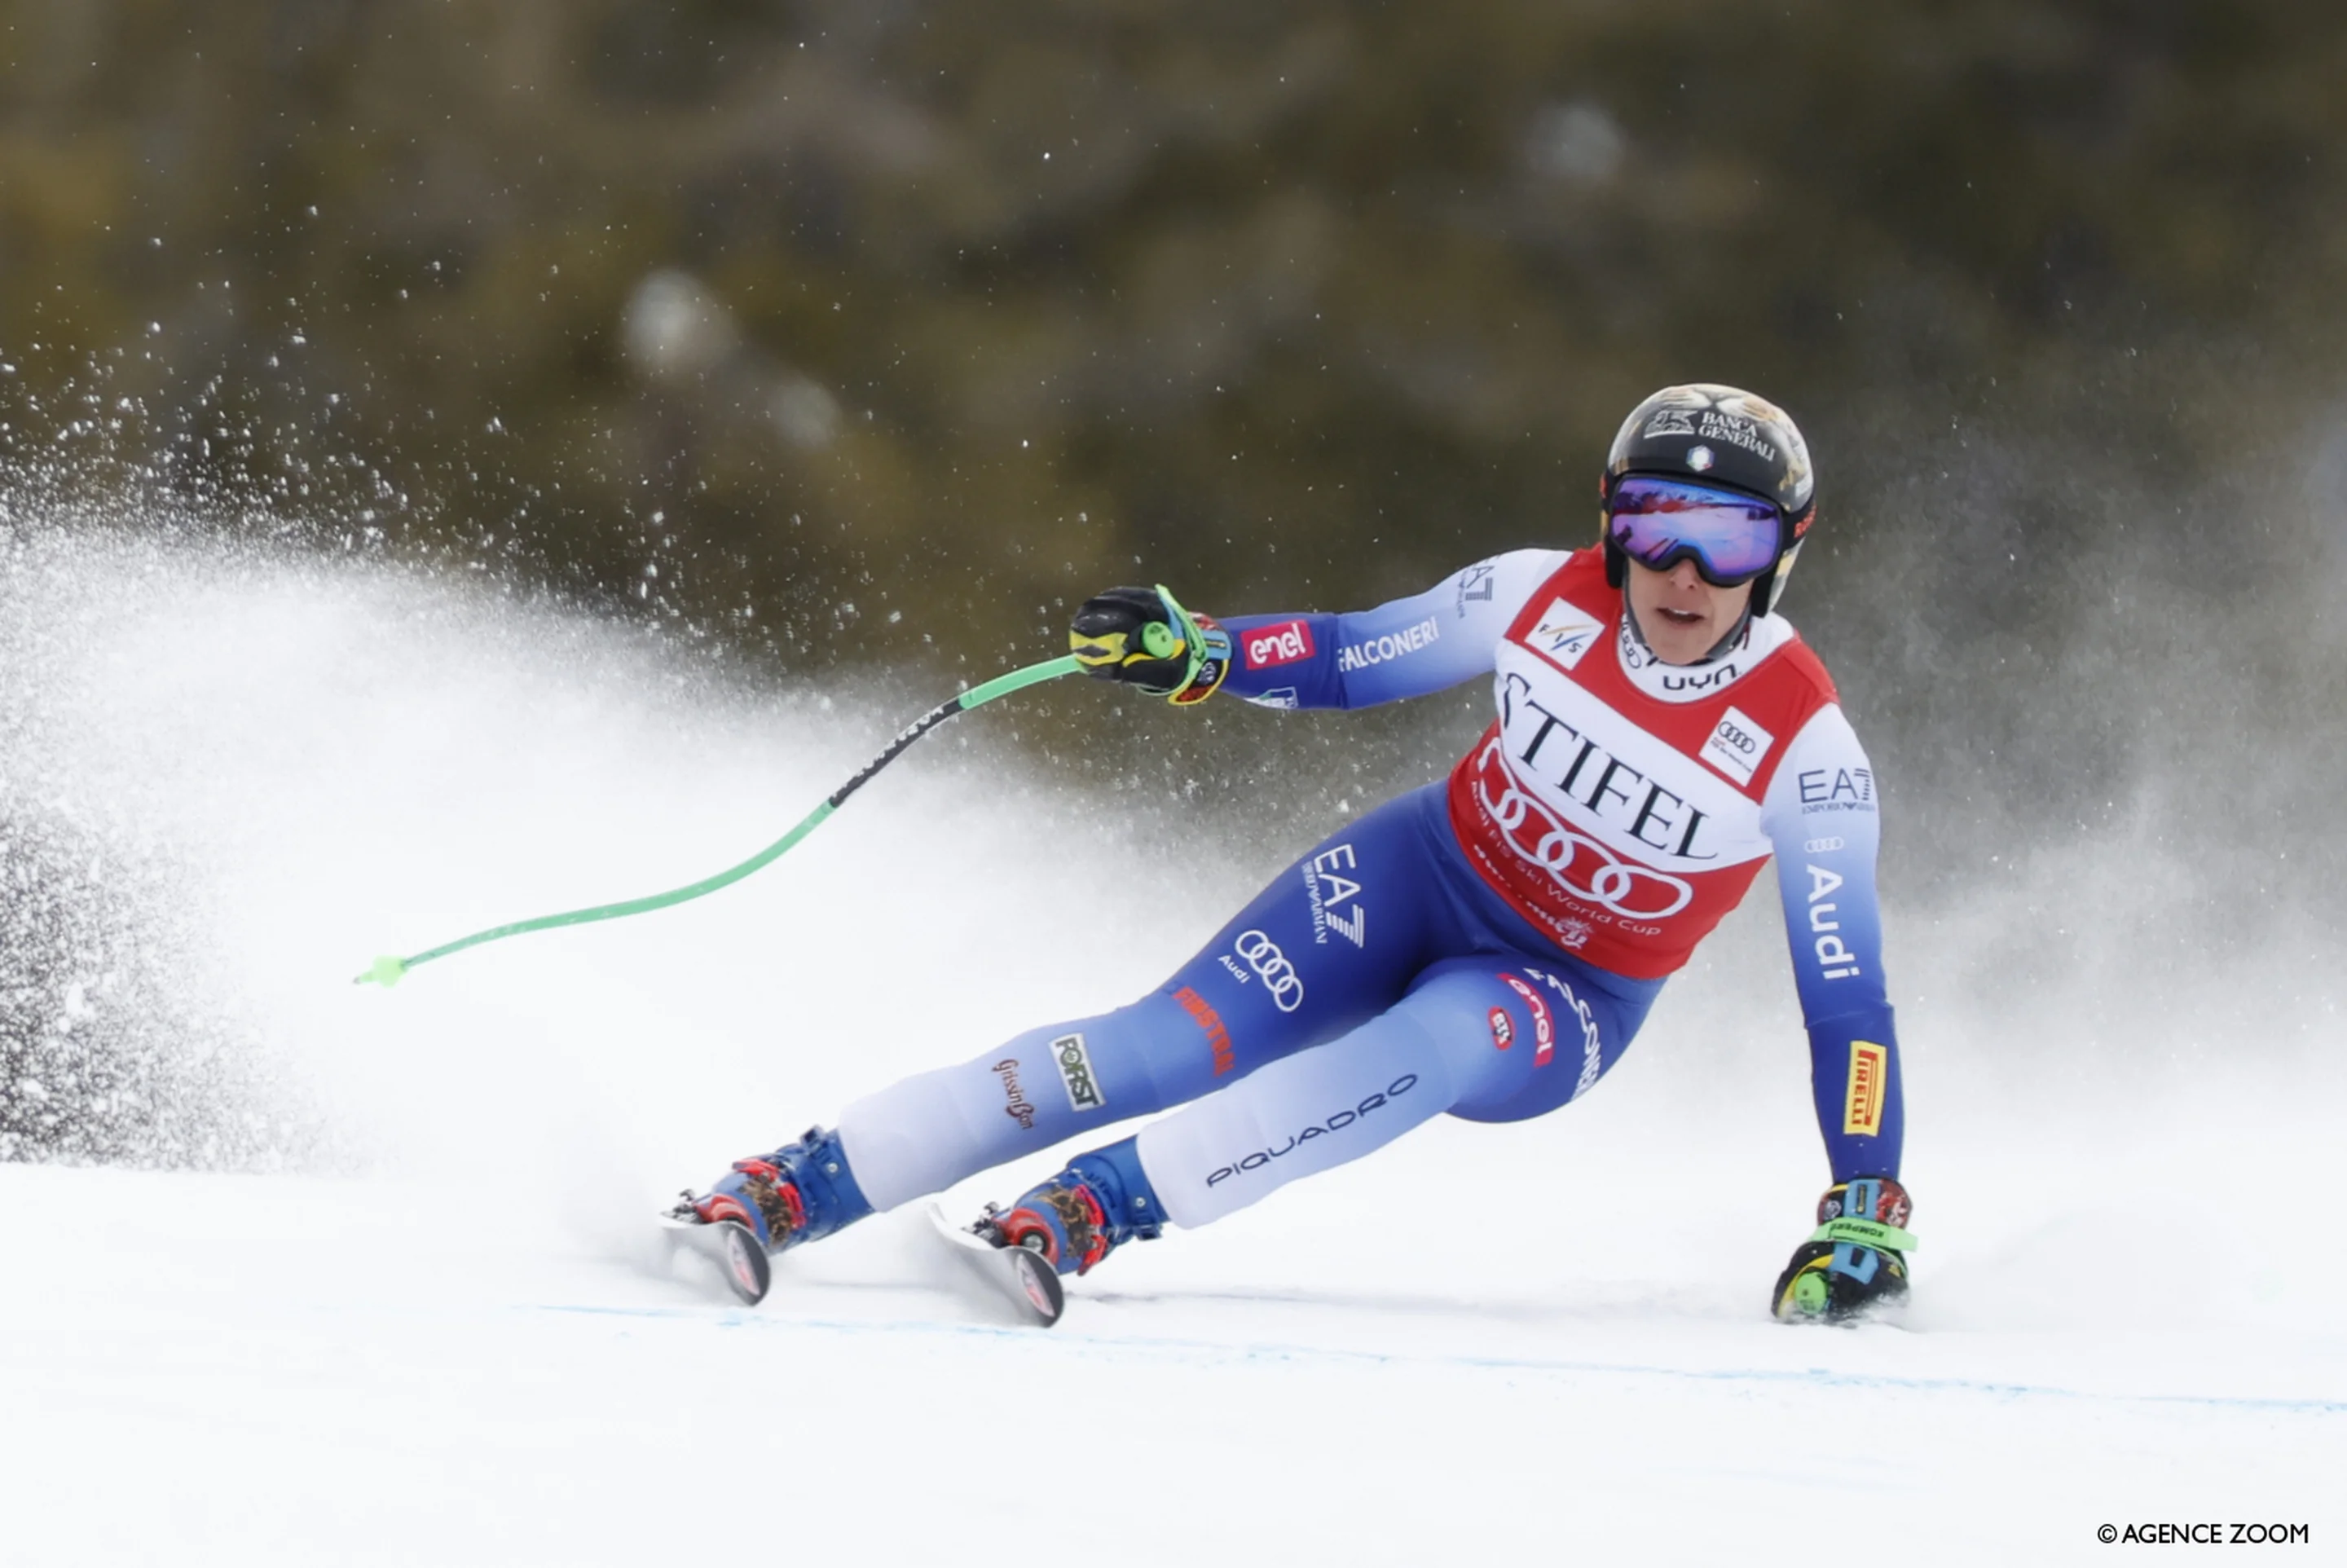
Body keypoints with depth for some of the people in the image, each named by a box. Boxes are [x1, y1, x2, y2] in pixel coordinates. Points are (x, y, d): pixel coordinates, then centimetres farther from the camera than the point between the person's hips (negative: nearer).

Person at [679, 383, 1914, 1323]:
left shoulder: (1806, 751, -22)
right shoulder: (1545, 598, -14)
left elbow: (1847, 996, -17)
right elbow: (1350, 658, 0)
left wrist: (1864, 1208, -22)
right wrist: (1195, 654, -19)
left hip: (1565, 1002, -2)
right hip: (1420, 873, 2)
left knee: (1437, 1043, -38)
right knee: (1174, 1043, -21)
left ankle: (1094, 1209, -37)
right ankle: (784, 1190, -23)